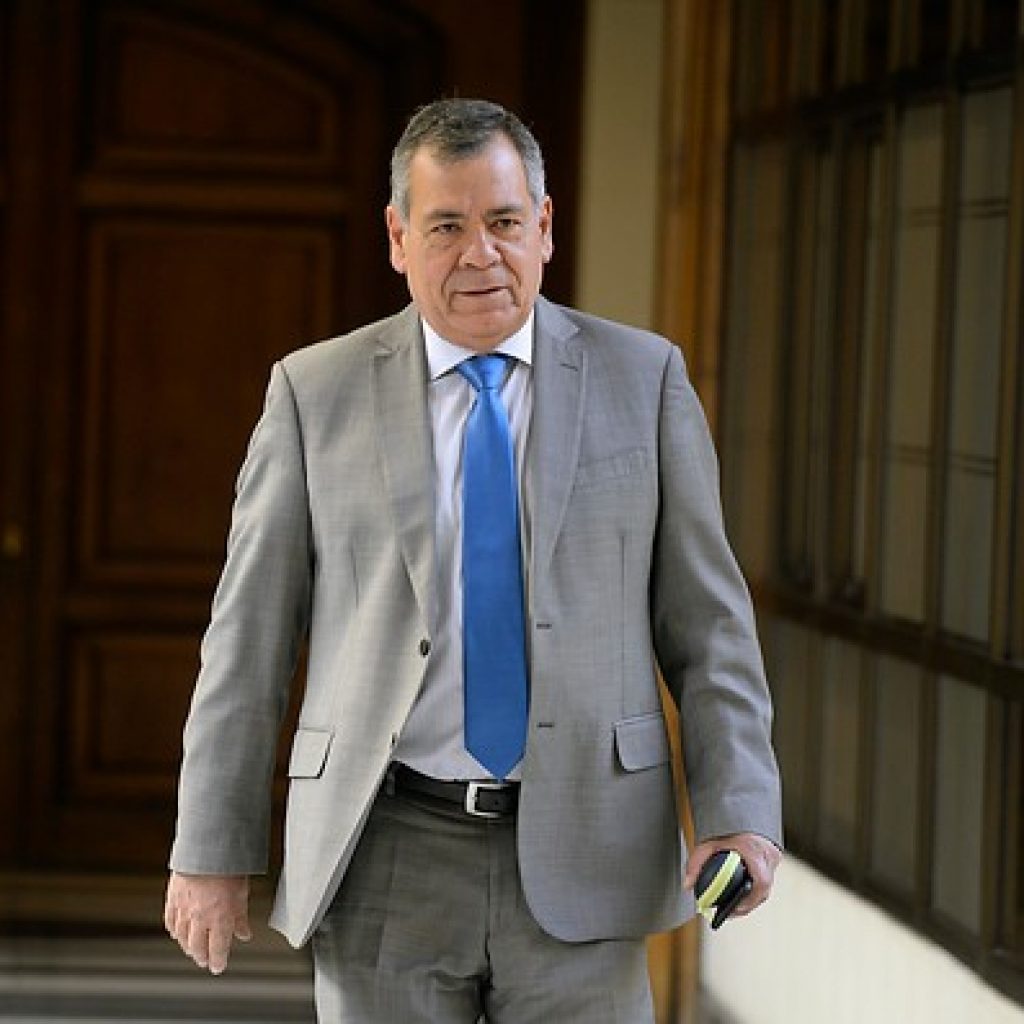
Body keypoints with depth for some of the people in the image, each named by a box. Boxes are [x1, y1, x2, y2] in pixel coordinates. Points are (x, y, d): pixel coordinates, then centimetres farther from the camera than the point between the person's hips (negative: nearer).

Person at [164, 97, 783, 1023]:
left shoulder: (642, 379, 5)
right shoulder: (315, 392, 4)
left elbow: (705, 620, 4)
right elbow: (250, 635, 5)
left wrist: (738, 812, -7)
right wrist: (213, 850, 3)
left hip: (577, 860, 0)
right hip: (384, 870, 0)